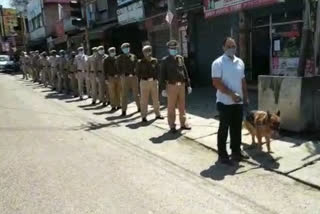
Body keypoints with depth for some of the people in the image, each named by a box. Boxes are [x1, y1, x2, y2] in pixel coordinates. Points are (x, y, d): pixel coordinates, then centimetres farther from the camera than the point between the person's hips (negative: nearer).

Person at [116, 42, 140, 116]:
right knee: (124, 94, -2)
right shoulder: (119, 58, 5)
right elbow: (118, 68, 3)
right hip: (124, 77, -1)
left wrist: (133, 73, -6)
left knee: (136, 93, 8)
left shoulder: (133, 56, 9)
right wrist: (122, 74, -10)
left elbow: (136, 66, 8)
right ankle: (124, 110, 1)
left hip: (134, 76, 2)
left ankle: (139, 107, 22)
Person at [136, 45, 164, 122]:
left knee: (156, 99, 10)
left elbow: (158, 70, 11)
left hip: (154, 81, 3)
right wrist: (142, 78, -3)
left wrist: (156, 78, 3)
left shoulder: (155, 61, 5)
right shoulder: (140, 62, -2)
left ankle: (157, 114, 23)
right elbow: (137, 72, 4)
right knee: (144, 100, 0)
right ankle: (144, 116, 6)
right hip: (144, 82, -3)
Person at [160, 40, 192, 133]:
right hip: (171, 86, -4)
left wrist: (188, 85, 9)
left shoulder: (180, 58, 9)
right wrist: (163, 88, -9)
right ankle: (172, 126, 13)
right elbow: (163, 75, -4)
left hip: (181, 85, 4)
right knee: (171, 107, 3)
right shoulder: (165, 60, -3)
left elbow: (185, 72, 11)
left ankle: (183, 123, 23)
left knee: (182, 105, 11)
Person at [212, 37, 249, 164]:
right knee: (224, 128, 2)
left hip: (238, 102, 6)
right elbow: (216, 82, -17)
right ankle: (222, 154, 13)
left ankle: (236, 151, 27)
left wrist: (245, 96, 13)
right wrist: (231, 94, -22)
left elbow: (243, 81, 18)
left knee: (237, 128, 13)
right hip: (225, 102, -6)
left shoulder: (240, 62, 11)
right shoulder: (218, 63, -10)